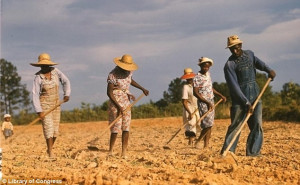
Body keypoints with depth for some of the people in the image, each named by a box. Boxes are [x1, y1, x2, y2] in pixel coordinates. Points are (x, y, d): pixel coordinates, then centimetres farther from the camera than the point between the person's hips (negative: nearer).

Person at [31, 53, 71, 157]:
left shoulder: (55, 71, -3)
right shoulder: (38, 77, -14)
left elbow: (65, 81, 3)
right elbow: (35, 95, -17)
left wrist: (67, 94, -12)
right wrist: (39, 111, -23)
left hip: (56, 104, 4)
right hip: (44, 104, -4)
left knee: (55, 129, 6)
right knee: (48, 127, -14)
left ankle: (49, 148, 26)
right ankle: (50, 153, -13)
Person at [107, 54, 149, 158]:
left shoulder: (129, 71, 3)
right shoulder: (113, 75, -17)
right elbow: (109, 92, -16)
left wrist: (142, 89, 22)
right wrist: (118, 106, -19)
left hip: (126, 103, 7)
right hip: (115, 103, -6)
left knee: (126, 128, 1)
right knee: (116, 128, -7)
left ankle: (124, 154, 3)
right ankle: (110, 152, 7)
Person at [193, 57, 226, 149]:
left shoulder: (208, 74, 11)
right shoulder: (197, 78, -14)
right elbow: (195, 93, -19)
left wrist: (220, 95, 21)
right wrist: (207, 102, -22)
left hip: (211, 102, 8)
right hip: (203, 103, -8)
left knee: (209, 125, 5)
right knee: (208, 124, -15)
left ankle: (206, 145, 7)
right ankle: (198, 142, -1)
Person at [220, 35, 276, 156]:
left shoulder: (249, 54, 9)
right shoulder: (229, 65, -10)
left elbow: (258, 63, 29)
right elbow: (234, 86, -16)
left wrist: (268, 70, 6)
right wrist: (246, 103, -21)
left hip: (255, 96, 6)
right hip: (240, 99, -6)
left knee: (257, 125, 1)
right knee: (235, 126, -9)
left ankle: (253, 152, 4)